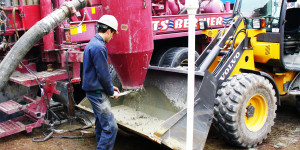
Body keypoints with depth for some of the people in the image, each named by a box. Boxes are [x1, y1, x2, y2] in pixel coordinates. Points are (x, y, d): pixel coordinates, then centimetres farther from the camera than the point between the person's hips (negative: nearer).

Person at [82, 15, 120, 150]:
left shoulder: (92, 44, 13)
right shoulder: (99, 47, -20)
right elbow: (103, 74, -20)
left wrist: (110, 87, 17)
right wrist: (111, 92, -6)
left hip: (93, 91, 11)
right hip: (97, 92, -11)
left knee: (101, 124, 21)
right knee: (110, 127, -10)